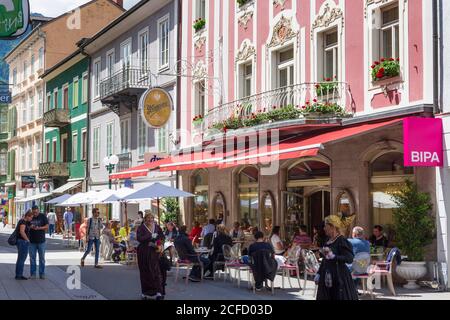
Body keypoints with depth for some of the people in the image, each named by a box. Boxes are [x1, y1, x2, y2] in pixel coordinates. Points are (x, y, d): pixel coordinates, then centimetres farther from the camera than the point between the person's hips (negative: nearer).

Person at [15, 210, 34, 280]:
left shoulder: (23, 221, 15)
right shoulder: (23, 222, -16)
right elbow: (22, 232, -27)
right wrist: (27, 240, -18)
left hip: (21, 242, 10)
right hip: (23, 242, -10)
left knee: (21, 259, 14)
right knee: (21, 259, -5)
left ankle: (18, 275, 19)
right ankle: (19, 275, -1)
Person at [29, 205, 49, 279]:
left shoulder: (43, 216, -1)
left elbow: (47, 226, -6)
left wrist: (39, 228, -22)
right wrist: (30, 227, -14)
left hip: (41, 241, -2)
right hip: (32, 241, 2)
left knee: (42, 258, 1)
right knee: (32, 258, 3)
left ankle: (42, 274, 8)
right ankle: (33, 274, 10)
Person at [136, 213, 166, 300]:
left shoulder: (157, 227, 8)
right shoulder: (141, 228, -2)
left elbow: (162, 237, 10)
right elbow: (139, 238, -16)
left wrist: (159, 245, -8)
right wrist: (151, 236, -20)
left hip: (155, 252, 2)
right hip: (144, 253, -2)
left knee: (157, 271, -6)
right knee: (146, 272, 2)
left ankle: (158, 292, -7)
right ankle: (146, 293, 10)